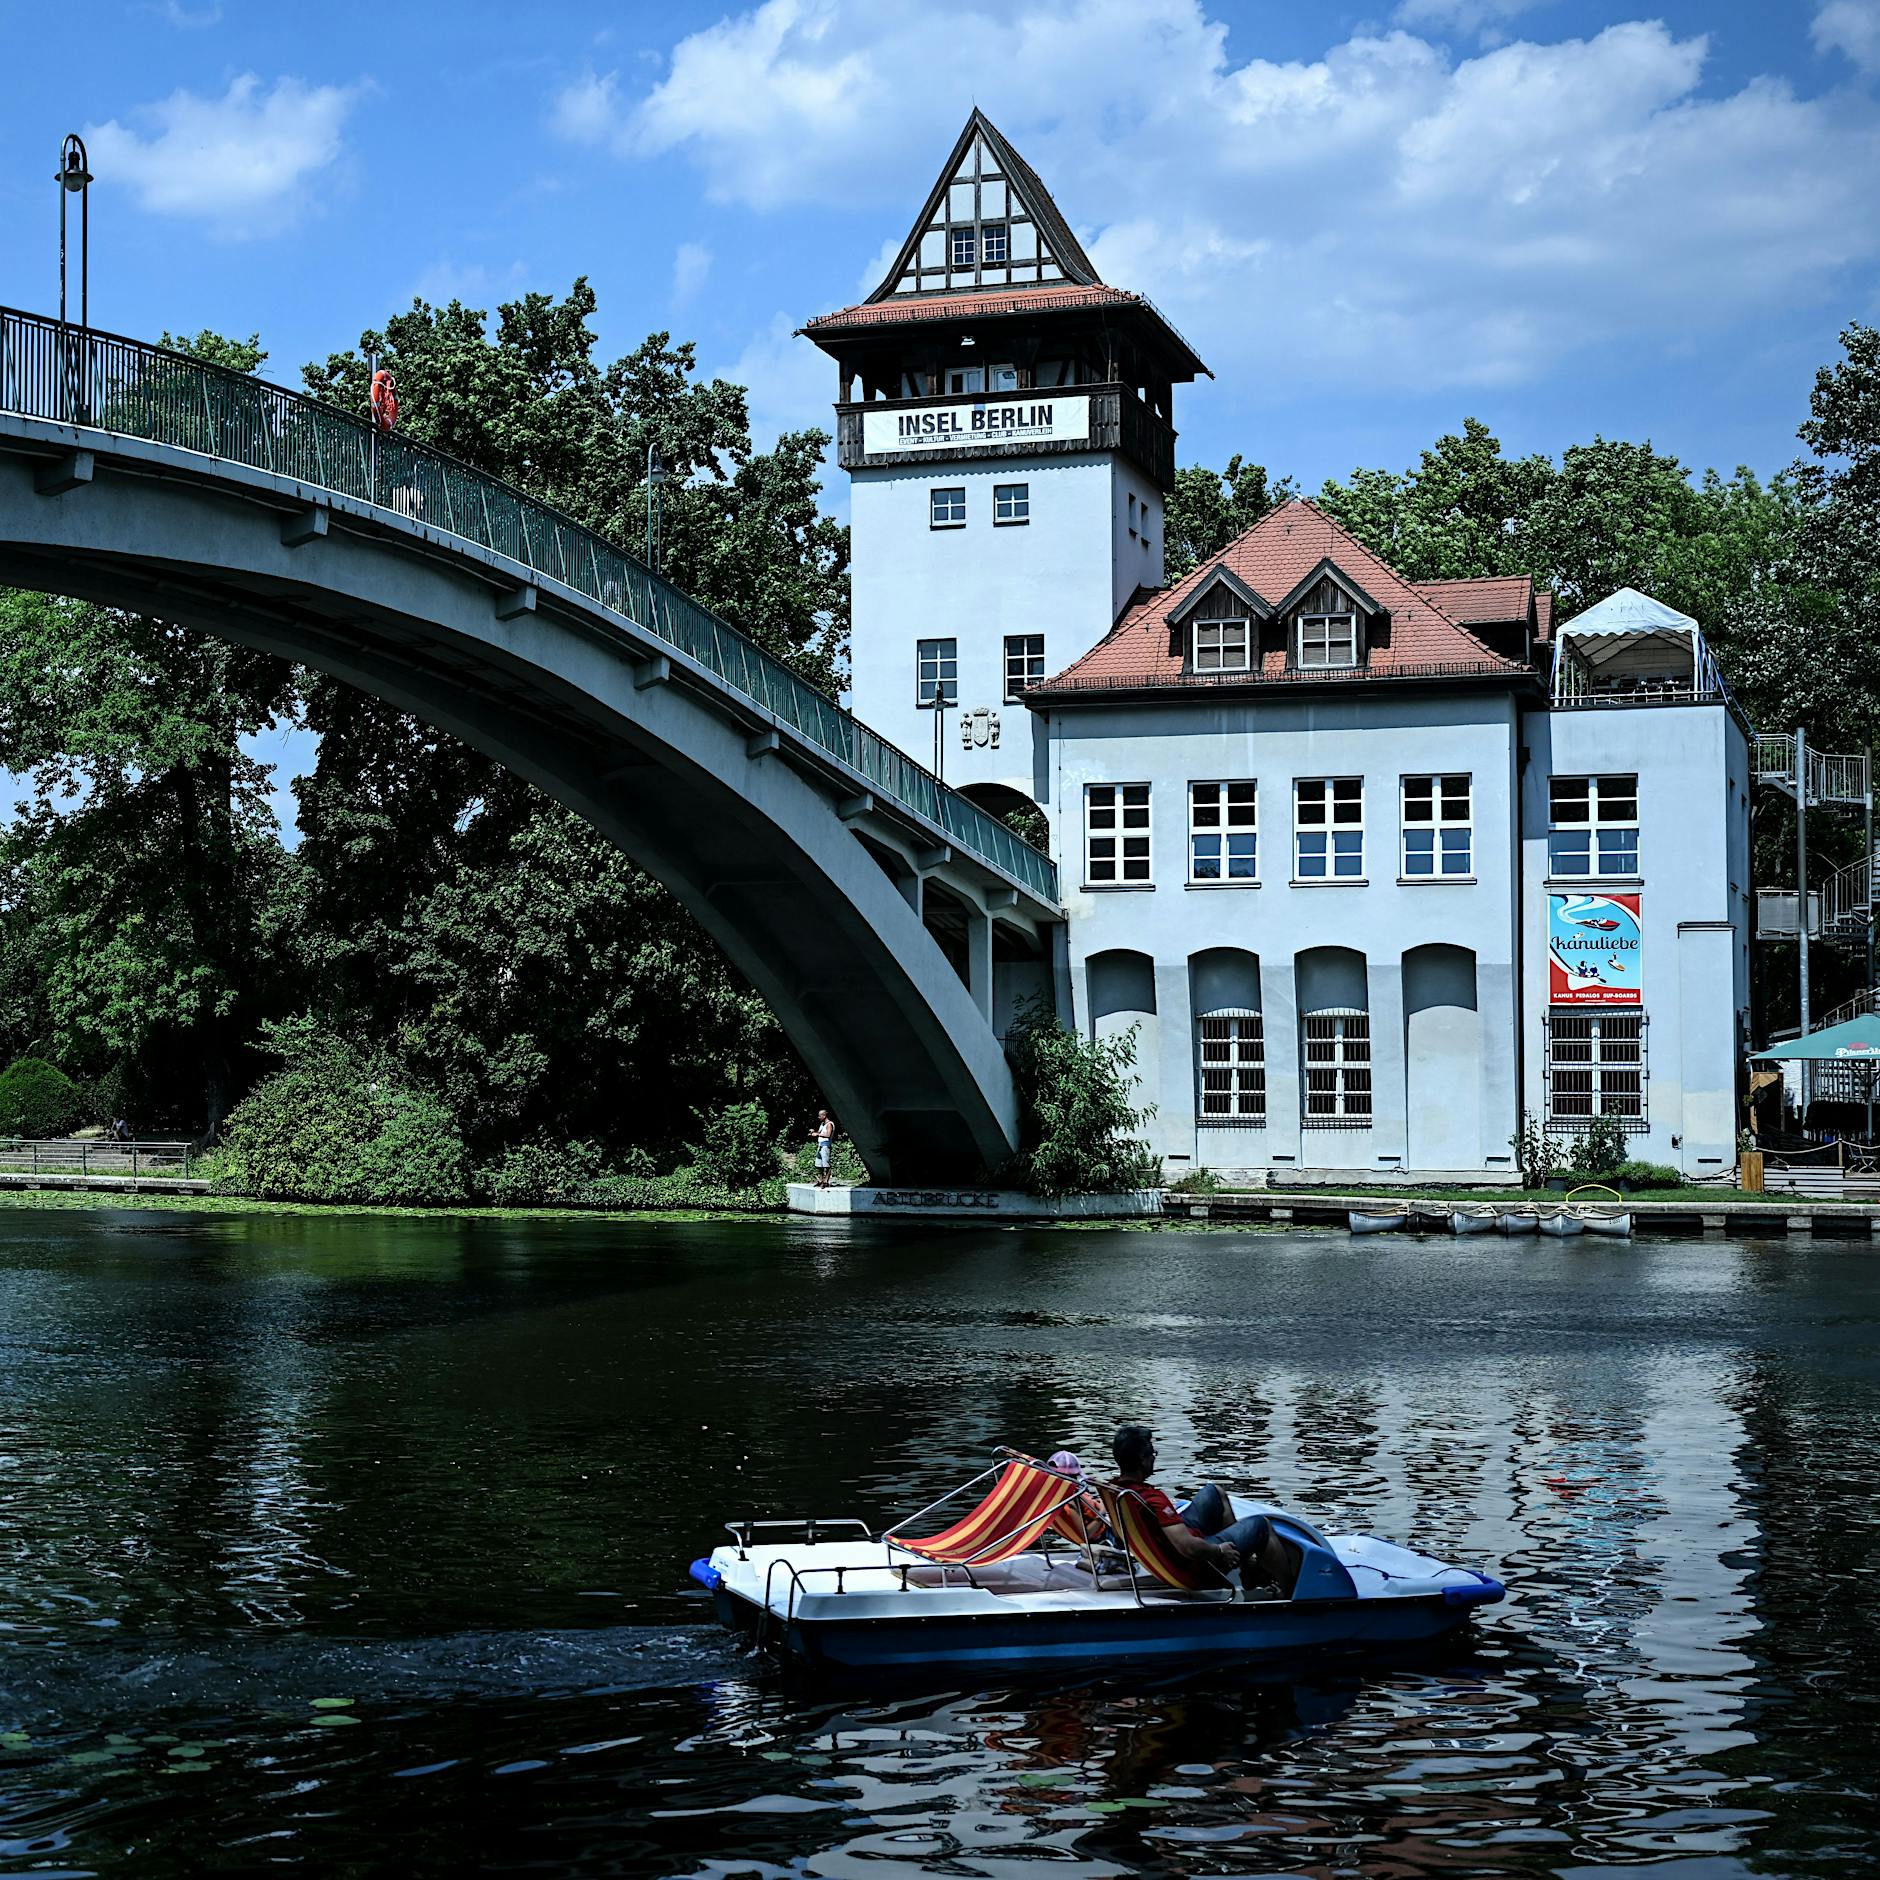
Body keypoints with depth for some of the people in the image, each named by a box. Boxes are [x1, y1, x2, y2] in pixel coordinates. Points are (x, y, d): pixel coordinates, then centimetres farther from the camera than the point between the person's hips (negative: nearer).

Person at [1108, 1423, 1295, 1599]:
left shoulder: (1113, 1489, -9)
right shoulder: (1152, 1499, -36)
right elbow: (1189, 1548, -39)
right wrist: (1219, 1551, -20)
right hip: (1196, 1566, -9)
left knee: (1214, 1493, 23)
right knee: (1261, 1525, 4)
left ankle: (1248, 1568, 32)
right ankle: (1288, 1591, 19)